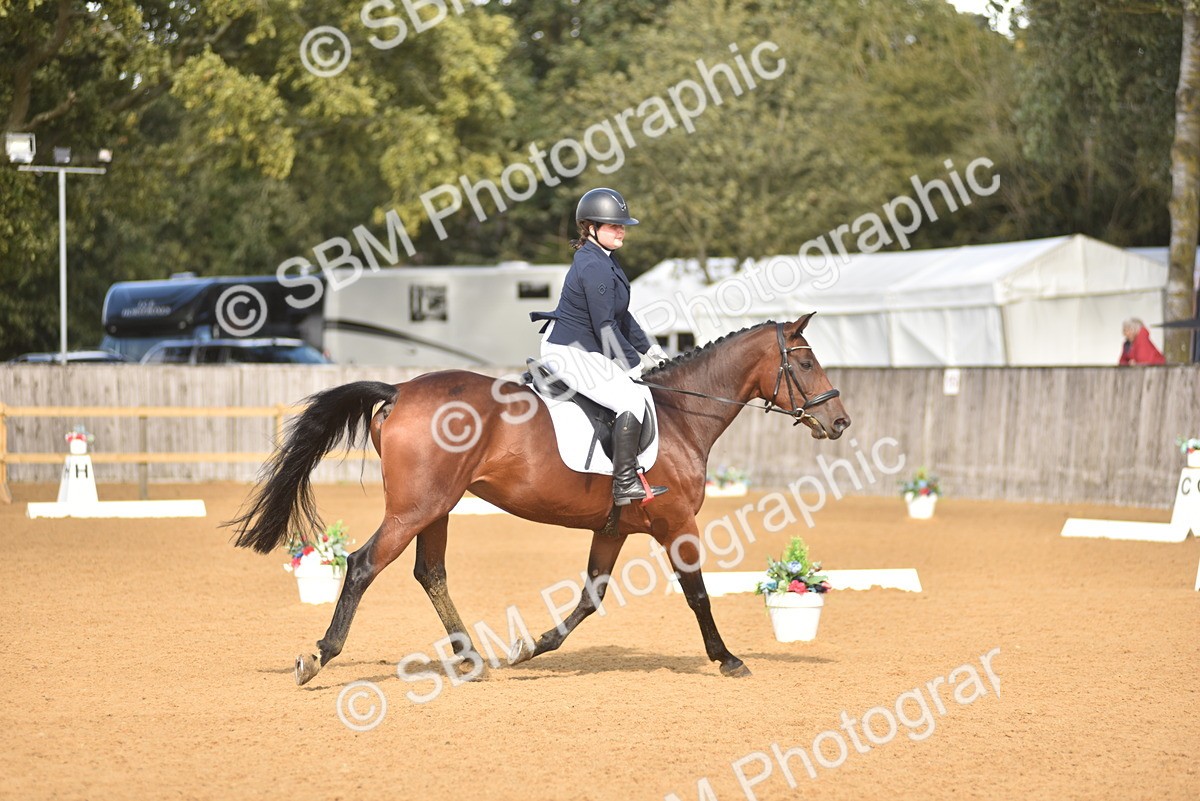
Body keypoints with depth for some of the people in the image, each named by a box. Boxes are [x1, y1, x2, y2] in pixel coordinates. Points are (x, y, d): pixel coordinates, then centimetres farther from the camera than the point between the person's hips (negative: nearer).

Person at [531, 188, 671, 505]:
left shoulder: (605, 261, 12)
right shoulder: (593, 267, -21)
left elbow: (621, 316, 21)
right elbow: (605, 326, -20)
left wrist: (648, 348, 20)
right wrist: (632, 363, -13)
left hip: (584, 351, 11)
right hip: (570, 353, -11)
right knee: (632, 401, -17)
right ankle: (625, 484, -17)